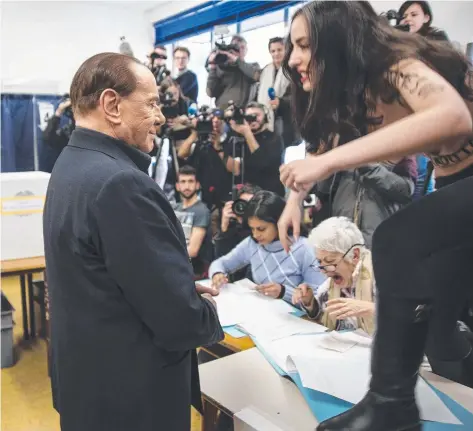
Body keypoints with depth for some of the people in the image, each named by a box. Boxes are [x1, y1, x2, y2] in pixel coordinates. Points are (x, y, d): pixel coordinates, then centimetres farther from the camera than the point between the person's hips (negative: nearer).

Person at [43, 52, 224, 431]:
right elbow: (180, 320, -27)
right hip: (129, 398, -9)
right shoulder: (121, 182, -28)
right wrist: (209, 315, -6)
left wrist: (184, 289, 6)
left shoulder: (70, 165, 4)